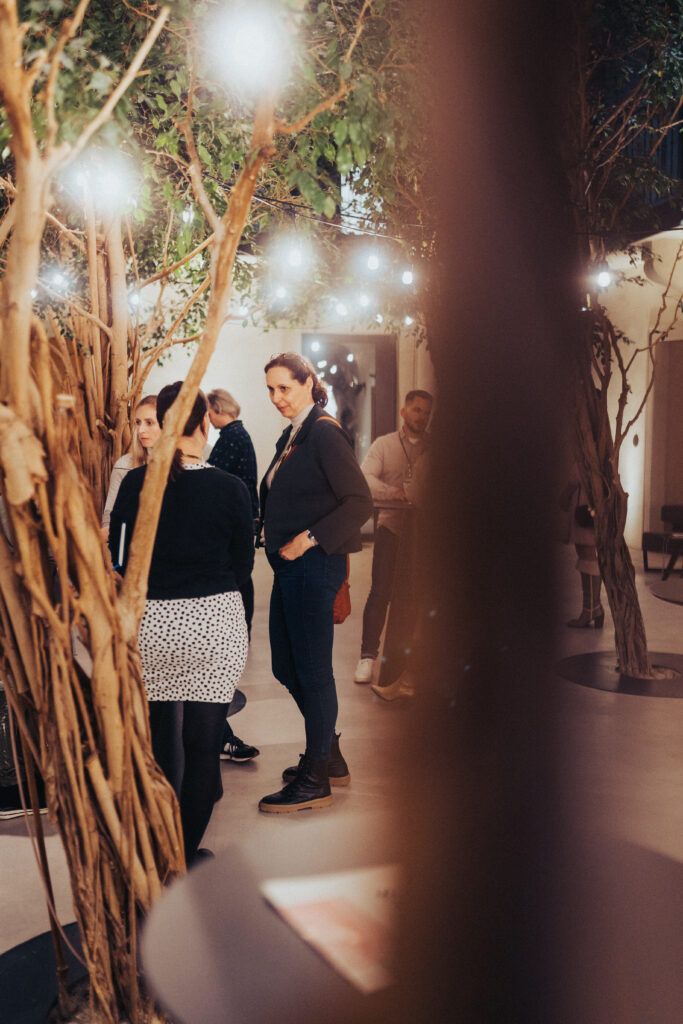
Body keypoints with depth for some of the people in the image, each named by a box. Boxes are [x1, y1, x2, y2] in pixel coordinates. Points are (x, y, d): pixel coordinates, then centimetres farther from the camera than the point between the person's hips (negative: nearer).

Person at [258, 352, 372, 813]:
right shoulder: (291, 436, 16)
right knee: (286, 668, 14)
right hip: (290, 567, 10)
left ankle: (315, 780, 11)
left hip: (314, 566, -10)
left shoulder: (325, 434, -12)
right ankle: (330, 758, 29)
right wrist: (280, 542, 10)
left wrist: (309, 539, -19)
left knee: (313, 671, -1)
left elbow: (360, 502, -18)